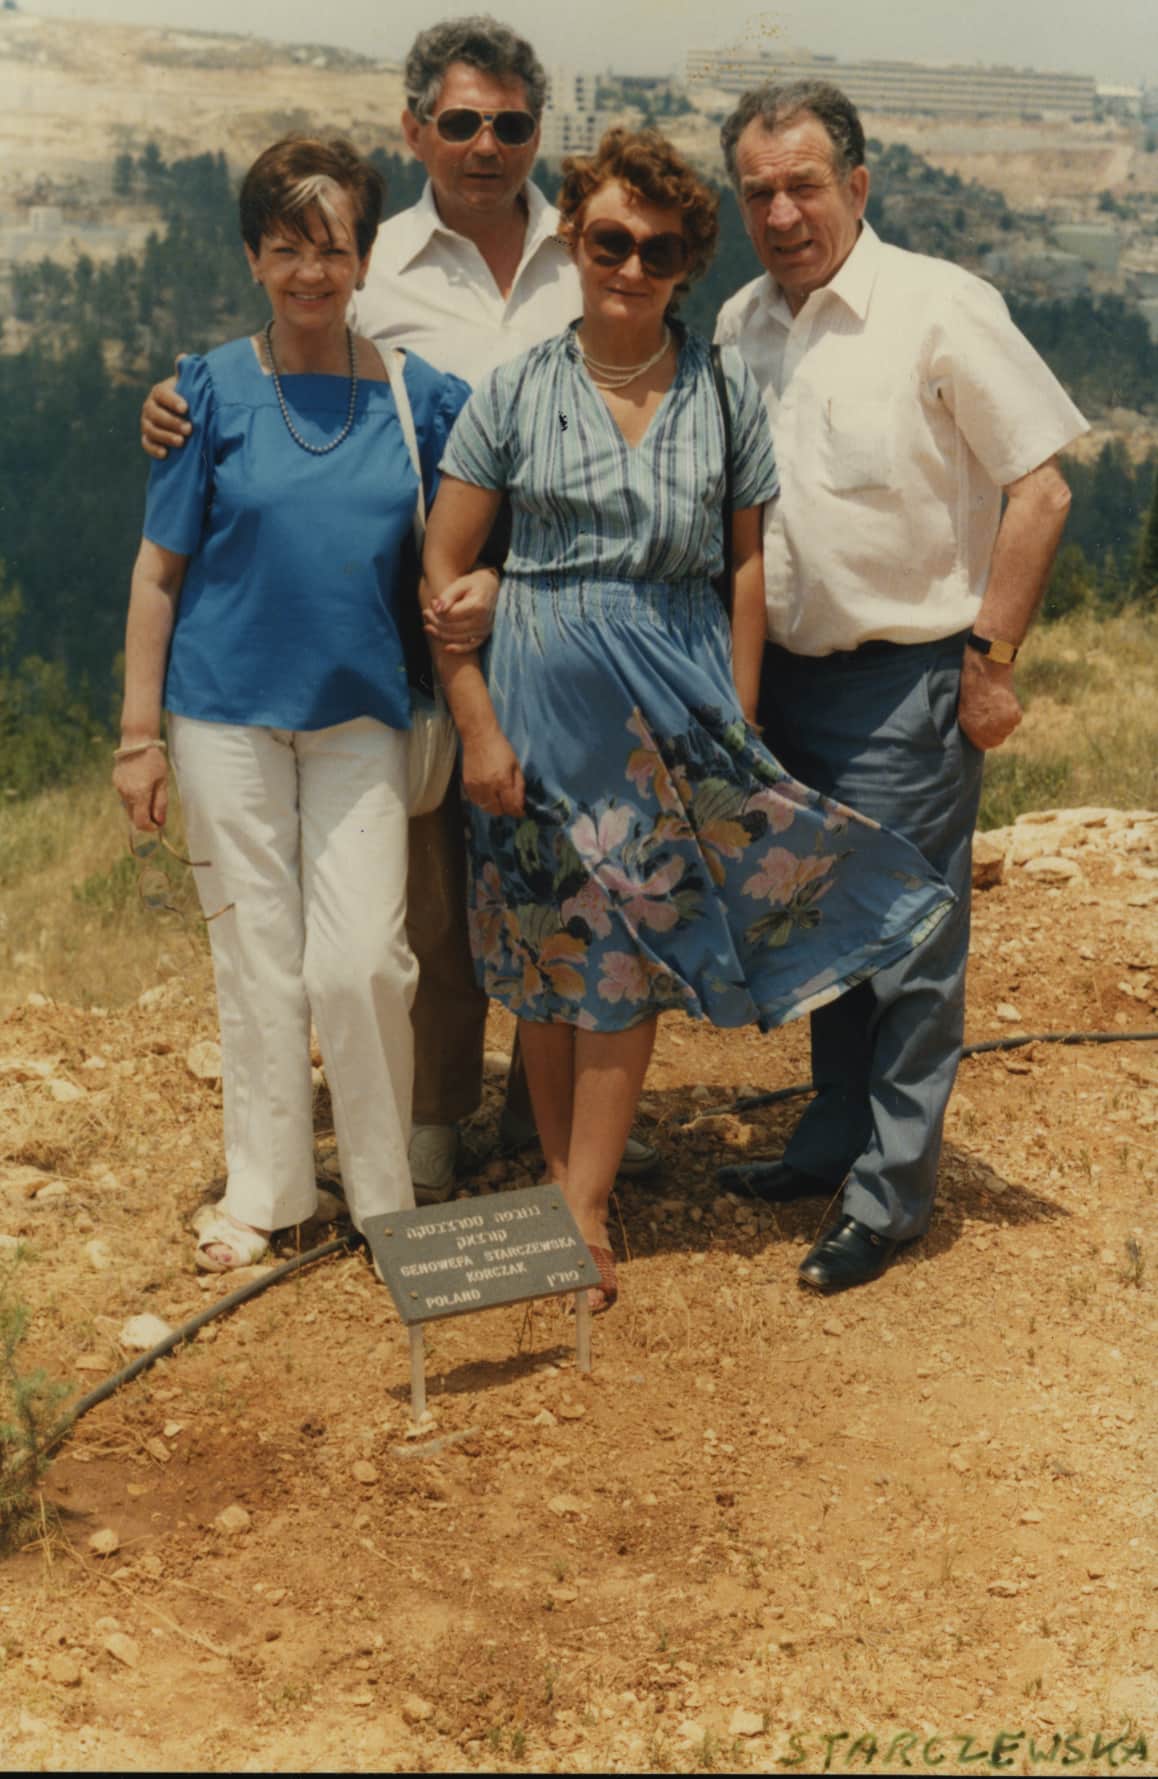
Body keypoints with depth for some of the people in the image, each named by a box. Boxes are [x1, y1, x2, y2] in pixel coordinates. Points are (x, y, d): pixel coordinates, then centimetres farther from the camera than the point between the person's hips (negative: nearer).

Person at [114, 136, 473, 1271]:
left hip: (360, 713, 1)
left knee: (363, 961, -5)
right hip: (228, 709, 0)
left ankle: (386, 1197, 14)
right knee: (256, 959, 6)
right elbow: (159, 570, 1)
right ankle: (263, 1193, 23)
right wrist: (138, 733, -1)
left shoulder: (419, 396, 3)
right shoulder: (213, 390, -1)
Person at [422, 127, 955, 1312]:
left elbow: (747, 561, 7)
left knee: (626, 952, 1)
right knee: (550, 949, 6)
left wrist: (739, 716, 2)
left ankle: (585, 1211, 9)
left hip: (677, 691, 0)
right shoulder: (516, 391, -1)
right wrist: (479, 725, -5)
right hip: (545, 690, 0)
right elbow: (442, 564, 0)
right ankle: (561, 1176, 23)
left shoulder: (725, 389, 3)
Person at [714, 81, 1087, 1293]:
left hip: (905, 683, -6)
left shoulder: (940, 309, -12)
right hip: (784, 676, 6)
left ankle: (889, 1193, 12)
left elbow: (1039, 488, -11)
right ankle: (836, 1132, 34)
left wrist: (988, 660, -12)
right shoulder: (739, 326, 7)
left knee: (906, 944, 0)